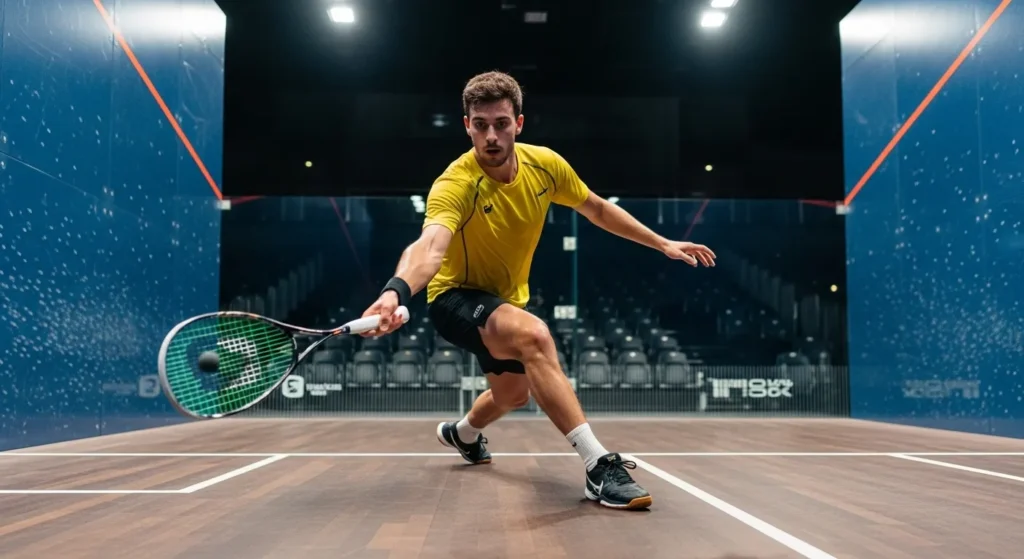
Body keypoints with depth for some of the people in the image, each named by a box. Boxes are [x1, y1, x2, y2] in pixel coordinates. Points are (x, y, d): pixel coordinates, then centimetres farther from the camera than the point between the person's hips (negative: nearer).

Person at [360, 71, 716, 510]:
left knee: (514, 394, 26)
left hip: (505, 300, 7)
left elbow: (597, 209, 3)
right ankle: (599, 466, -34)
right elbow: (429, 247, -50)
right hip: (456, 296, -7)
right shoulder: (456, 185, -31)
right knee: (534, 334, -37)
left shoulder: (545, 165, -13)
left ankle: (461, 433, 60)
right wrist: (396, 291, -70)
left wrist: (663, 243, 3)